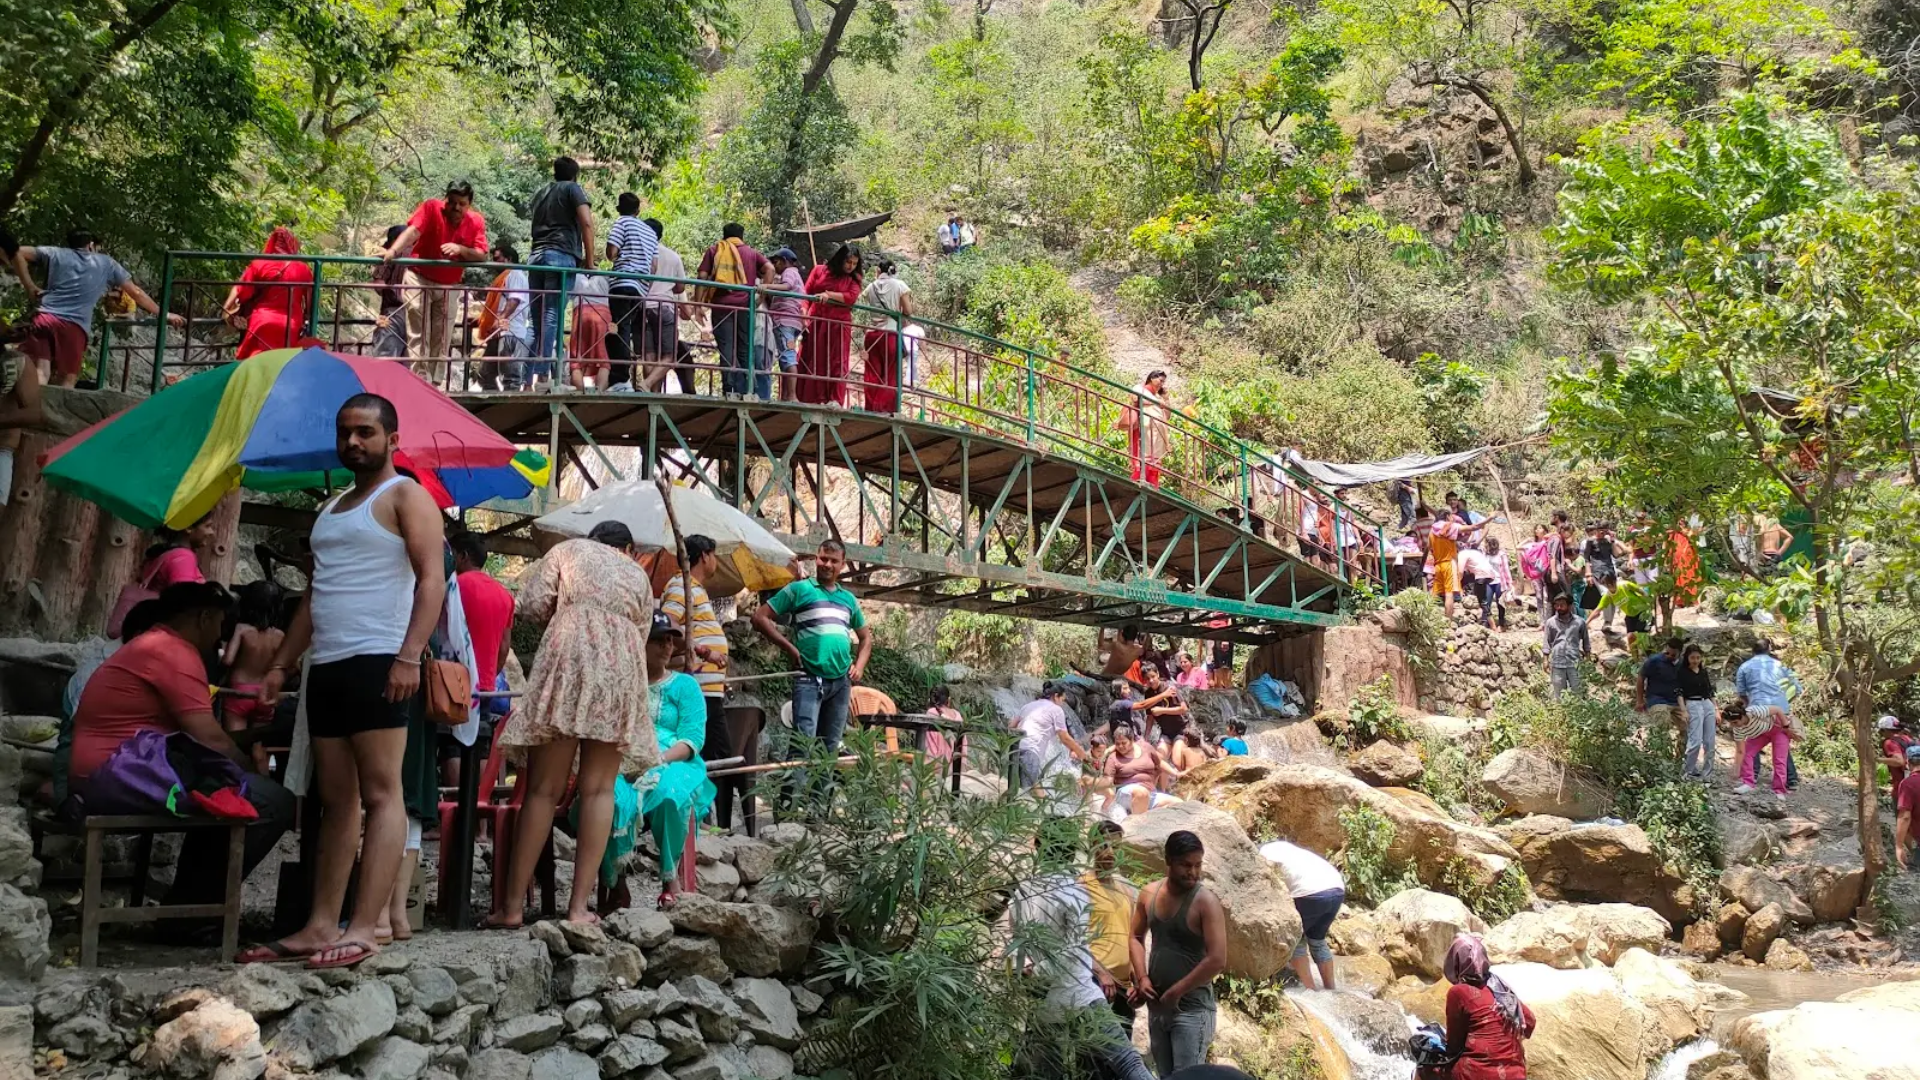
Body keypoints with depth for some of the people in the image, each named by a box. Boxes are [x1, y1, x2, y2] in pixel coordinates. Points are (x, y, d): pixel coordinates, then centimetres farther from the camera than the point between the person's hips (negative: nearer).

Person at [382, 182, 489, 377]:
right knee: (418, 334, -7)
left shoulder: (476, 221, -6)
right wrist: (393, 251, -45)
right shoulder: (431, 208, -15)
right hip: (419, 278, -3)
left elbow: (481, 255, -12)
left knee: (441, 338, 9)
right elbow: (412, 231, -29)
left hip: (449, 285, 4)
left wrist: (460, 249, -30)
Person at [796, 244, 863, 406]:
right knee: (812, 361, -2)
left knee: (837, 362, -5)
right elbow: (806, 294, 4)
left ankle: (835, 400, -9)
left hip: (839, 324, 0)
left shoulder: (853, 279, 10)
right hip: (815, 322, 0)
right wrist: (804, 314, -9)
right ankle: (812, 399, 0)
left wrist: (829, 294, -15)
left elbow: (852, 297, -7)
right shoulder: (819, 270, 9)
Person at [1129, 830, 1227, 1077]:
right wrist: (1142, 978, -1)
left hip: (1191, 1008, -6)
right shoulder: (1149, 894, 2)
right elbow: (1136, 937, 15)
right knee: (1165, 1076, 15)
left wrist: (1175, 993, -15)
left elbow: (1217, 960, -20)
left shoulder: (1206, 901, -15)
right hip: (1156, 1005, 6)